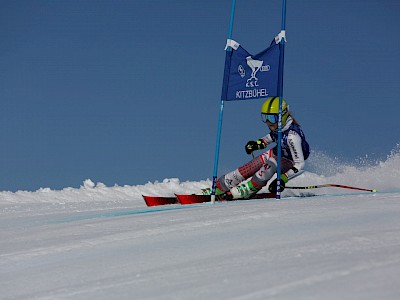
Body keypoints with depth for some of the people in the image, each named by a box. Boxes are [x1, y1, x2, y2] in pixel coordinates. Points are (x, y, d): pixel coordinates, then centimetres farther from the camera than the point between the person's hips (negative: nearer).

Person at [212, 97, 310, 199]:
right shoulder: (278, 125, -15)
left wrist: (283, 179, -38)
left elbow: (300, 164, -32)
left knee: (269, 166, -35)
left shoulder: (292, 136, -37)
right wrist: (259, 143, 0)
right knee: (246, 169, -5)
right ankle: (217, 188, 4)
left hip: (289, 161, -7)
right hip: (275, 152, 7)